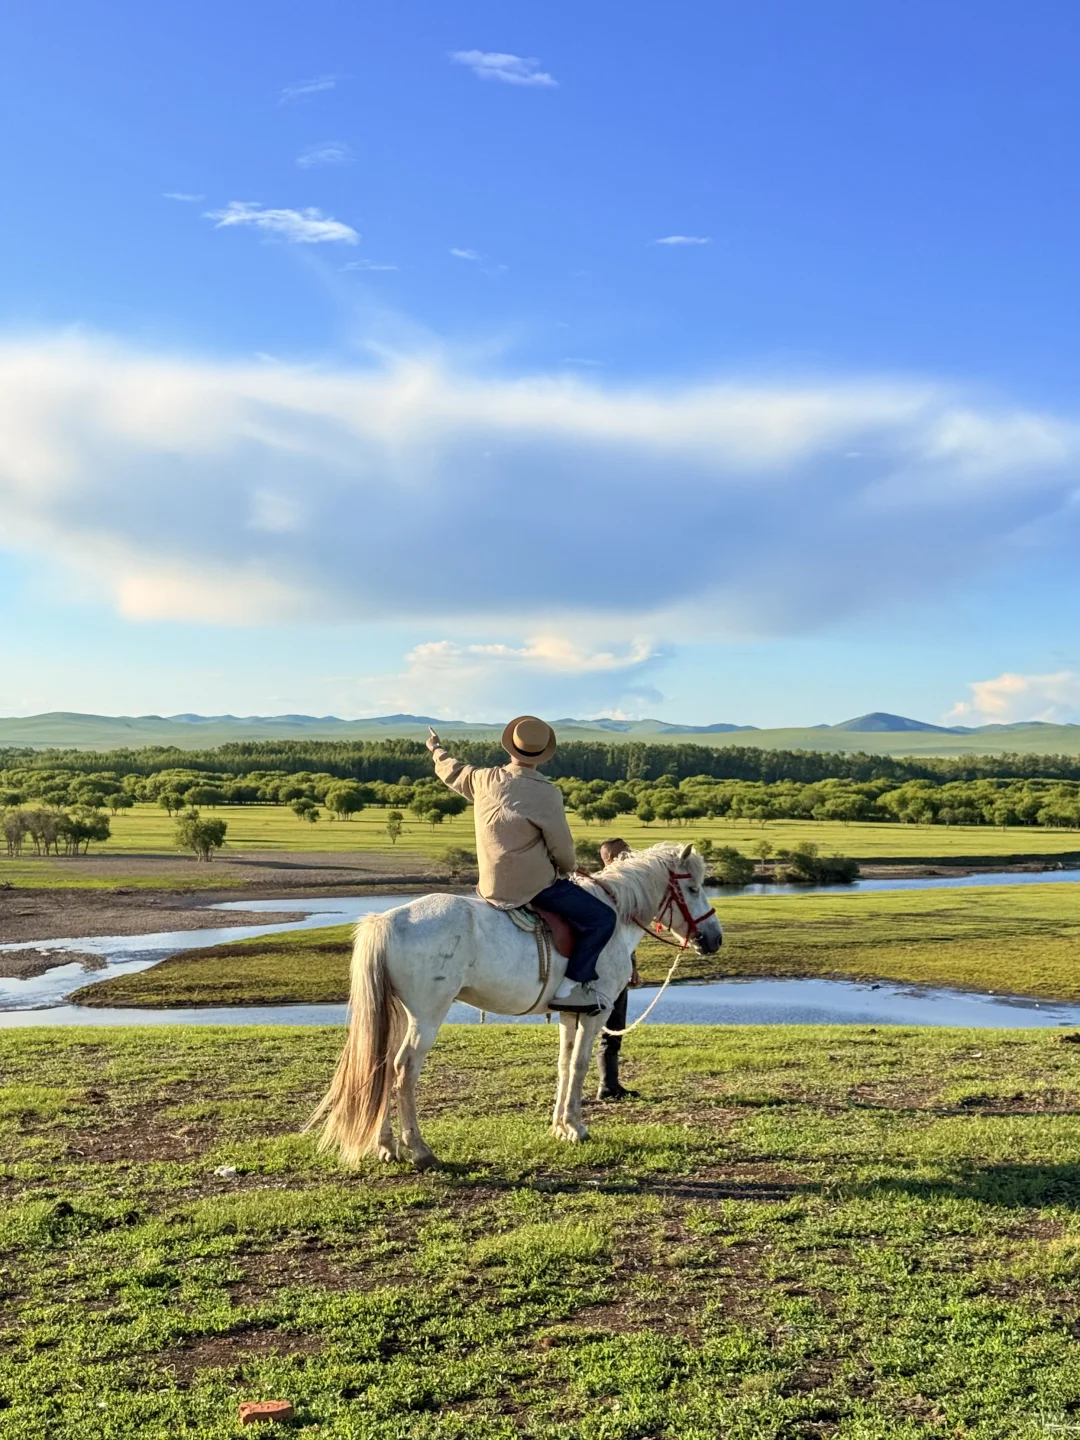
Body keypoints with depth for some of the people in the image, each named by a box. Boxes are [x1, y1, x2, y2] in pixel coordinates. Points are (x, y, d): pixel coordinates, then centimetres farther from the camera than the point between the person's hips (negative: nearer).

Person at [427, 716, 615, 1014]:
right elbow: (561, 847, -11)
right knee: (601, 918, -2)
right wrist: (568, 869, 12)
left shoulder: (485, 779, 0)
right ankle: (573, 987, -8)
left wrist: (437, 750, 43)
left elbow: (453, 773, 21)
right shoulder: (546, 793, -18)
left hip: (491, 887, 7)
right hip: (534, 885, -7)